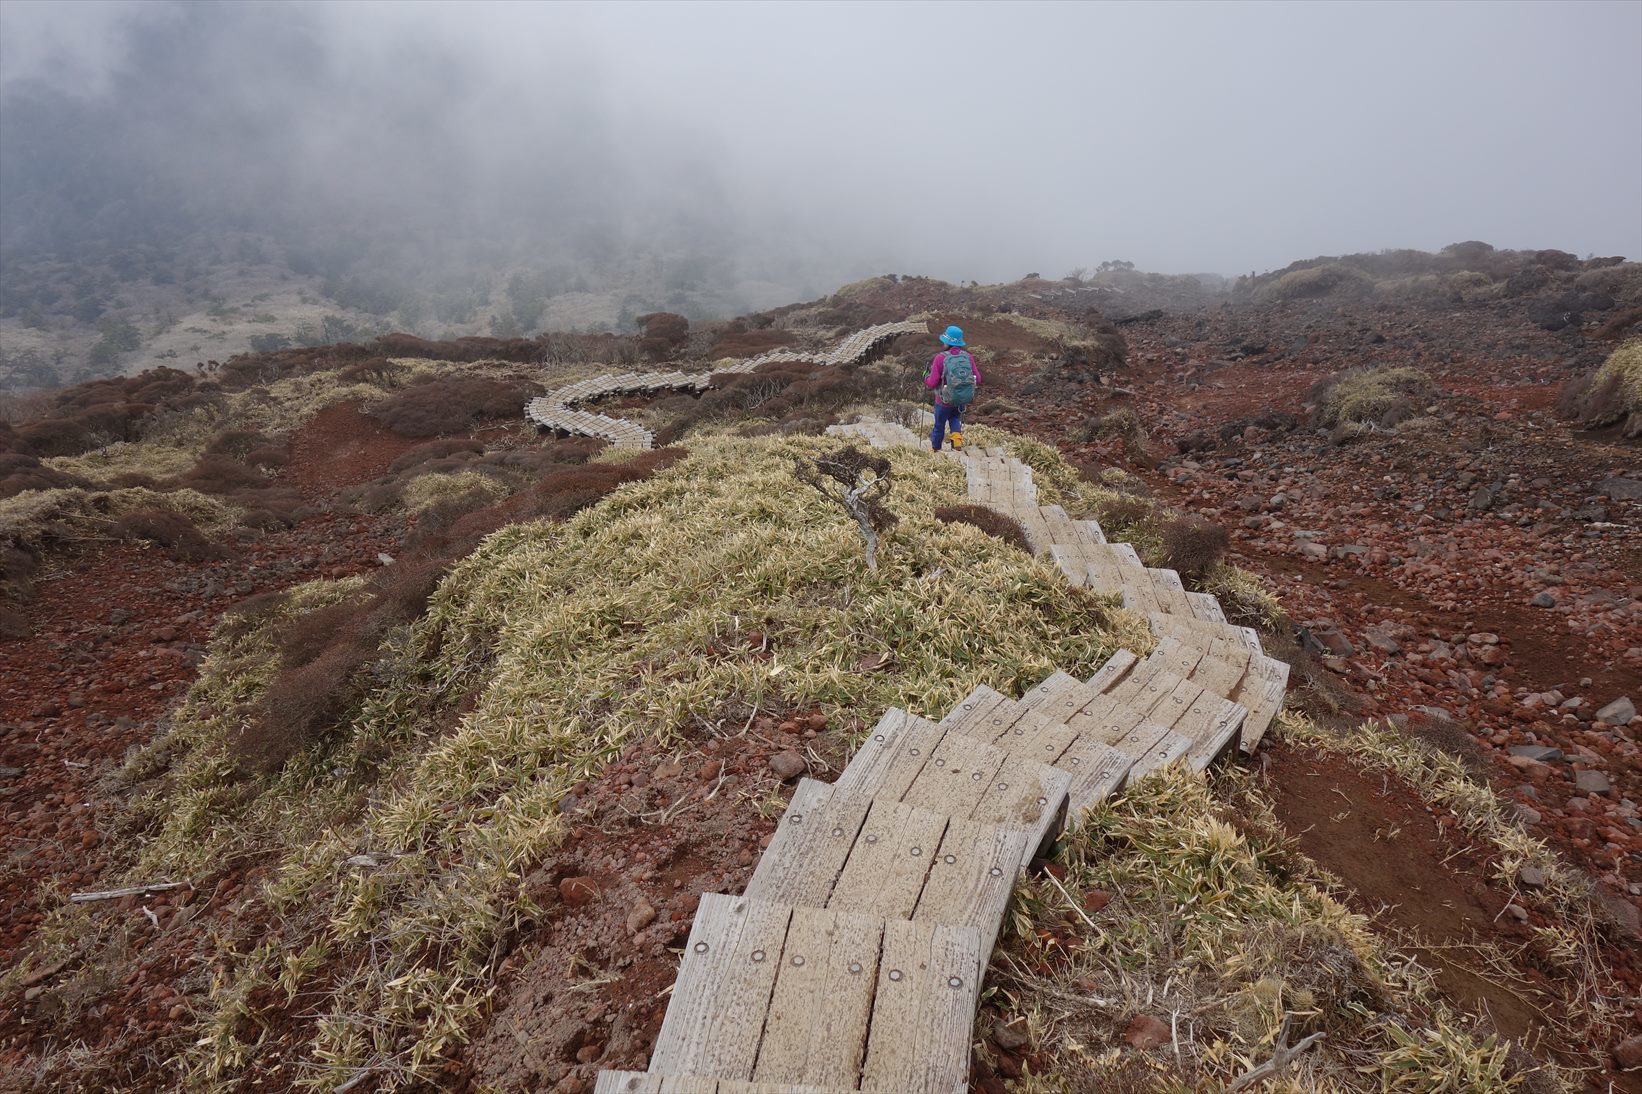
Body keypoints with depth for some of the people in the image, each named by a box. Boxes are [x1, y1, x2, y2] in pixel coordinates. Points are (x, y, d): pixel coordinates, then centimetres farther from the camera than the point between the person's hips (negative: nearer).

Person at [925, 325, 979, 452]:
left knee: (939, 424, 20)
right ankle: (957, 437, 8)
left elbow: (932, 383, -20)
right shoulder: (968, 356, -9)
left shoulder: (940, 358, -21)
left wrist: (925, 380, 2)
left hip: (945, 400, -3)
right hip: (964, 399, 3)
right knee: (955, 418, 32)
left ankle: (935, 449, 39)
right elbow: (977, 379, -4)